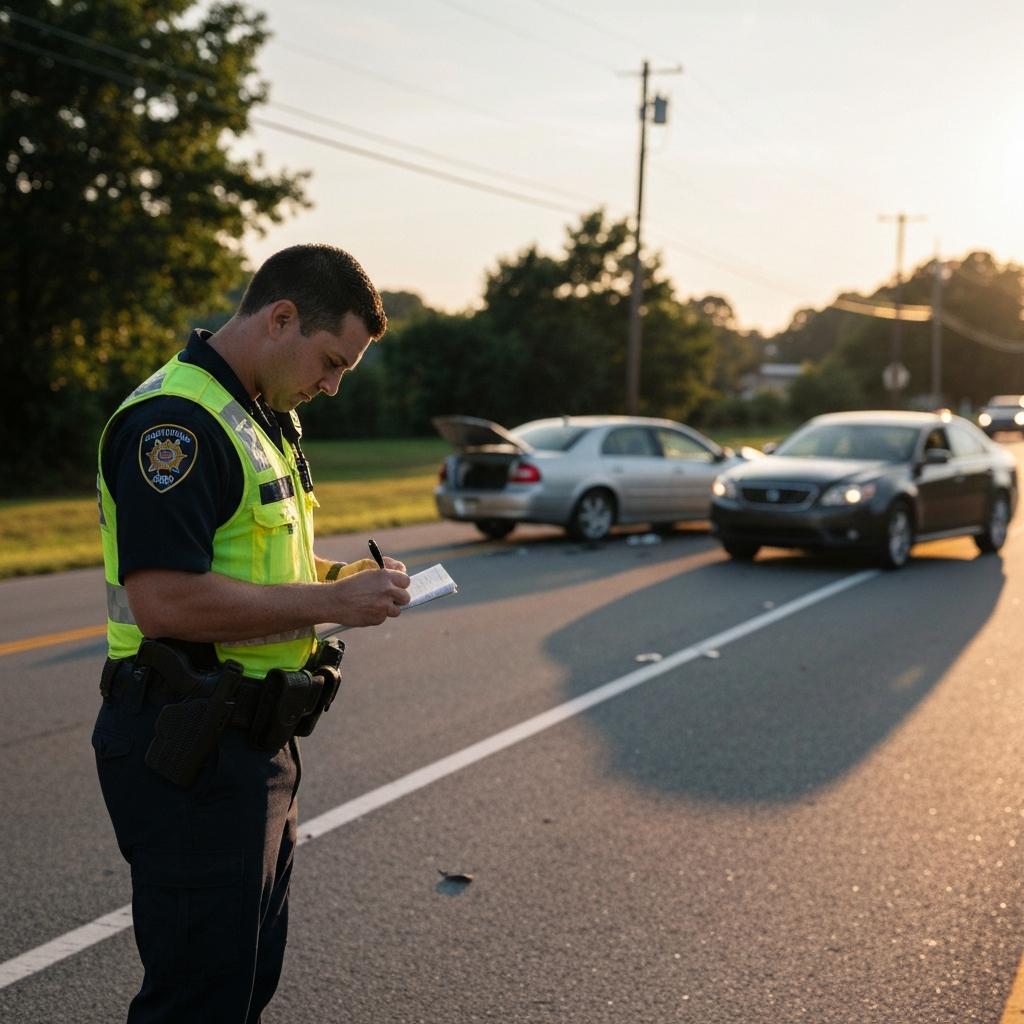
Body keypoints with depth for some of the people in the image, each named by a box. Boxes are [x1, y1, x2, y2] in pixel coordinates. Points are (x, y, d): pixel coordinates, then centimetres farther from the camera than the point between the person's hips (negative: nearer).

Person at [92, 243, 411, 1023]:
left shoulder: (266, 418, 14)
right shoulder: (176, 421, -20)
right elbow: (163, 599, -28)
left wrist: (336, 576, 5)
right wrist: (331, 601, -21)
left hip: (253, 741, 10)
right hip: (190, 752, -10)